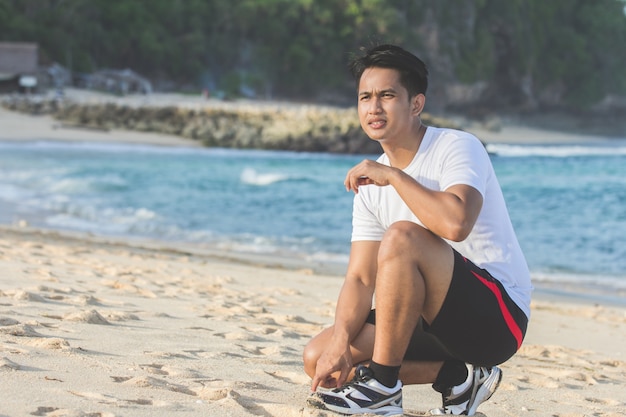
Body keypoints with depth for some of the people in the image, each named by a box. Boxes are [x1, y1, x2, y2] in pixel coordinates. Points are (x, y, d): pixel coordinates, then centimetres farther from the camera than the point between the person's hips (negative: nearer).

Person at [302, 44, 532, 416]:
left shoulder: (457, 148, -14)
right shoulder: (371, 184, 7)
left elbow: (456, 223, -36)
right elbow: (360, 278, 1)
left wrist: (393, 175, -24)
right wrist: (340, 341, -17)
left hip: (498, 317, -8)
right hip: (440, 322, 8)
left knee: (401, 236, -31)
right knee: (319, 358, -4)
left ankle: (383, 386, -20)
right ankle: (458, 377, 1)